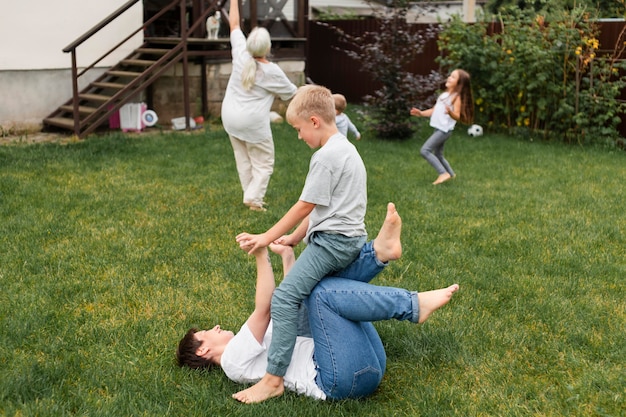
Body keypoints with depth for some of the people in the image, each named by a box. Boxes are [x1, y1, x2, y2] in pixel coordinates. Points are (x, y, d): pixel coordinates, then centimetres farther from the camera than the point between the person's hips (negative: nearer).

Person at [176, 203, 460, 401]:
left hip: (368, 364, 9)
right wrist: (261, 258, -11)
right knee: (324, 291, -23)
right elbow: (264, 309, -9)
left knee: (329, 281, 16)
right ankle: (414, 305, -21)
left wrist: (287, 257, 27)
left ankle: (380, 251, -12)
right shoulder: (234, 359, 4)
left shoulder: (260, 341, 31)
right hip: (345, 378, -9)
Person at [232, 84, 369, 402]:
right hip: (350, 238, 11)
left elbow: (305, 206, -14)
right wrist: (294, 238, 17)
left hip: (333, 240, -11)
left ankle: (273, 379, -16)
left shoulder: (325, 157, -16)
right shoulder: (347, 149, 16)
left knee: (285, 298, -15)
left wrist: (266, 238, -7)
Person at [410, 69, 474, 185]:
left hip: (445, 130, -9)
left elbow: (457, 116, -21)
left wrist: (450, 112, -41)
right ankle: (451, 174, 32)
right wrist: (421, 113, 13)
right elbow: (435, 110, 22)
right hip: (438, 129, 9)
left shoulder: (456, 97, -11)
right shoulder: (444, 94, 15)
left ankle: (443, 173, -13)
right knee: (438, 155, 17)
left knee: (424, 150, -17)